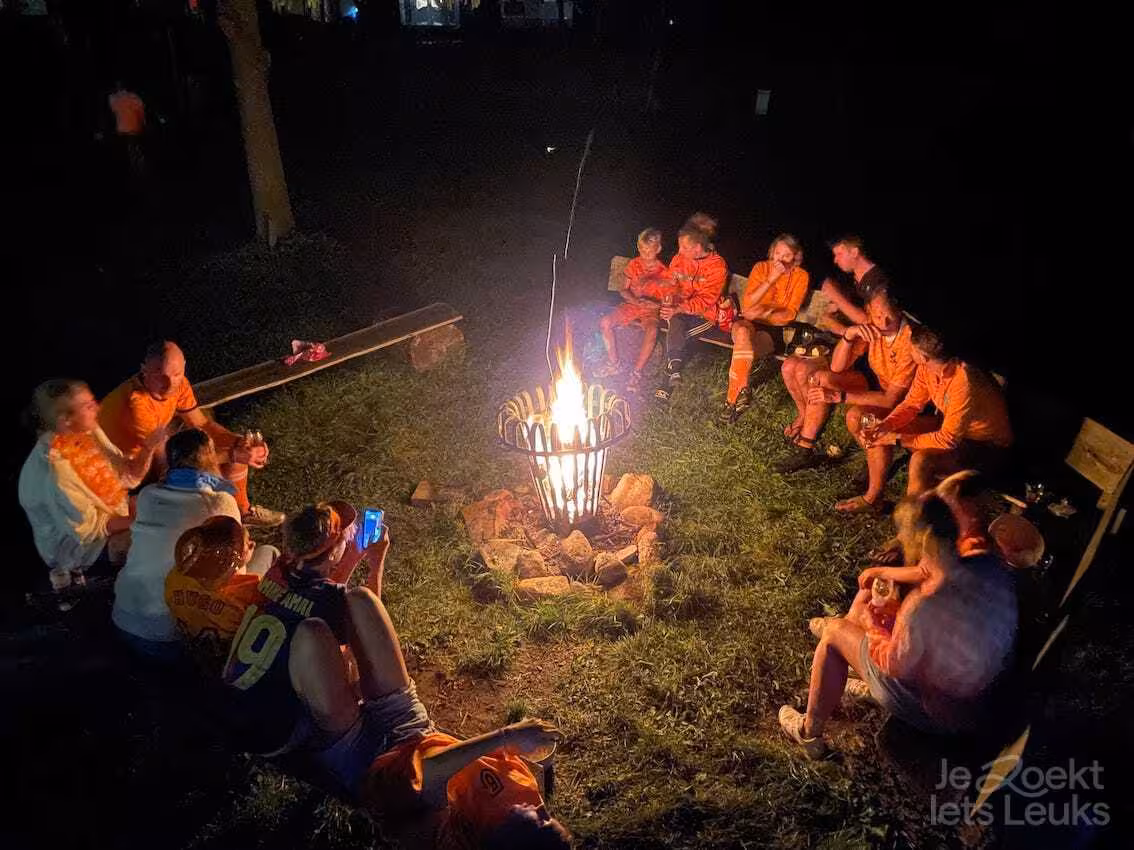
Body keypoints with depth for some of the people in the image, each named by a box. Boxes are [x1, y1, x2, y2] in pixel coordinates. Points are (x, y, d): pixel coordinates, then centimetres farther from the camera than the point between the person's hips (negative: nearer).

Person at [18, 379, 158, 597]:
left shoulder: (89, 433, -11)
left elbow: (127, 476, -5)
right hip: (75, 545, -8)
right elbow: (90, 528, -26)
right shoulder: (52, 468, -32)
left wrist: (148, 446, -21)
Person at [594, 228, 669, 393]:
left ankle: (636, 372, -26)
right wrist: (633, 299, -14)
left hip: (651, 310, -4)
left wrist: (655, 304, -25)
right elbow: (624, 290, 7)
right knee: (605, 322, -19)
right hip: (631, 305, 4)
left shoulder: (663, 272, -6)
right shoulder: (633, 264, 4)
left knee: (652, 331, -37)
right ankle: (614, 363, -4)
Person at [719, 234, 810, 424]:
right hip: (749, 322, 1)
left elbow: (790, 314, -5)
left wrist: (765, 313, -24)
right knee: (742, 331, -37)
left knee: (743, 345, -32)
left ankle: (732, 399, -29)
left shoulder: (801, 276, 0)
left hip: (774, 329, -1)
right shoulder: (761, 268, 3)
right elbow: (747, 304, -7)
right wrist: (770, 280, -16)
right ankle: (742, 390, -41)